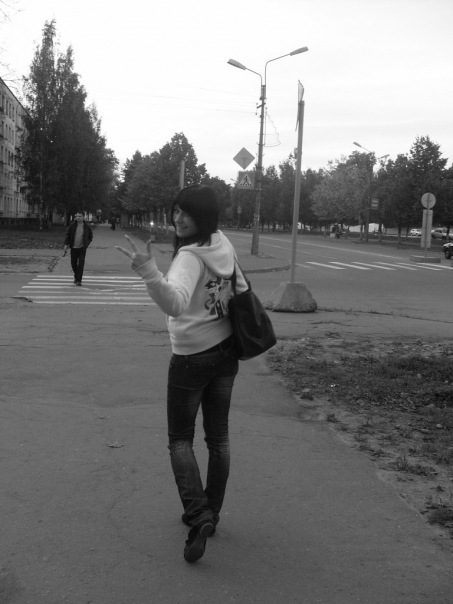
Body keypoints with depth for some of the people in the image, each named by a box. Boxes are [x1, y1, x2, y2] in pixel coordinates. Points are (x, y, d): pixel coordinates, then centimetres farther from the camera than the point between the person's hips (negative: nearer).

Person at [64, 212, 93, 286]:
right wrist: (66, 244, -7)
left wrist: (86, 244, 3)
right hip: (74, 248, 2)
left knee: (81, 264, -10)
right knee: (73, 264, 8)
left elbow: (90, 237, 13)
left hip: (82, 248, -1)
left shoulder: (87, 227, 1)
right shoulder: (72, 226, 1)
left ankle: (79, 280, -8)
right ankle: (76, 276, 34)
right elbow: (68, 235, 3)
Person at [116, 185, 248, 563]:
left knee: (180, 439, 7)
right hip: (227, 353, 7)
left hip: (191, 359, -7)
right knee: (218, 437, 15)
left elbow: (176, 302, -41)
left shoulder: (189, 257, -23)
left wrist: (149, 271, -54)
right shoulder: (224, 245, 0)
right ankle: (210, 515, 28)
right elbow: (241, 289, 13)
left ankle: (198, 515, -7)